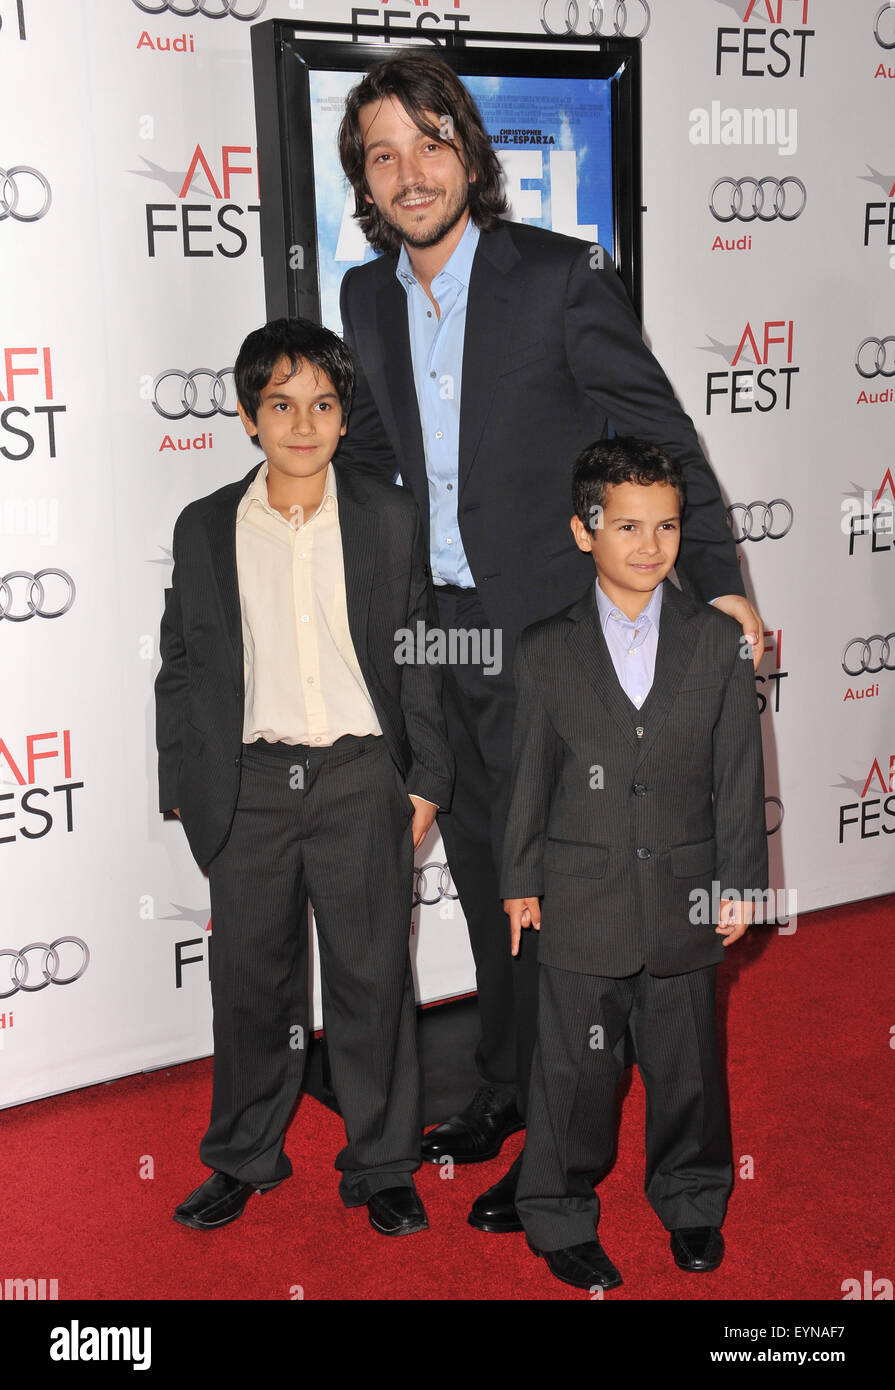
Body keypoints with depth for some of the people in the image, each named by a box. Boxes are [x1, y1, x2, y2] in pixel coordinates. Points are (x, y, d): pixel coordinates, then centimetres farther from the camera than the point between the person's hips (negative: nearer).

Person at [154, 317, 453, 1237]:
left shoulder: (391, 519, 2)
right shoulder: (205, 528, 4)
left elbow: (420, 656, 4)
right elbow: (182, 668, 7)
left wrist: (426, 779, 1)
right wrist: (186, 791, 3)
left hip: (362, 781, -1)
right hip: (249, 788, 1)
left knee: (372, 978, 6)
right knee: (250, 978, 11)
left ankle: (381, 1166, 23)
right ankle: (244, 1158, 30)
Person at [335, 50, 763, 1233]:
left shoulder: (562, 277, -10)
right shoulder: (367, 297, 7)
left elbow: (658, 432, -8)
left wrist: (718, 581, -11)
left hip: (546, 628, -6)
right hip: (433, 635, 6)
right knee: (482, 875, 17)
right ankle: (503, 1089, 36)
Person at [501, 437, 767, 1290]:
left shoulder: (718, 642, 3)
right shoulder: (546, 650, 1)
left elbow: (740, 770, 4)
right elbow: (529, 776, 5)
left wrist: (739, 882, 2)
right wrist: (522, 882, 4)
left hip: (685, 897, 1)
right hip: (581, 899, -1)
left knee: (686, 1065, 13)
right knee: (574, 1069, 7)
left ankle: (692, 1205, 34)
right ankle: (561, 1221, 24)